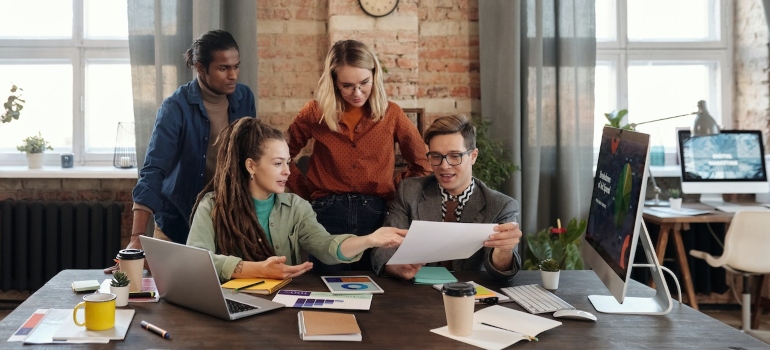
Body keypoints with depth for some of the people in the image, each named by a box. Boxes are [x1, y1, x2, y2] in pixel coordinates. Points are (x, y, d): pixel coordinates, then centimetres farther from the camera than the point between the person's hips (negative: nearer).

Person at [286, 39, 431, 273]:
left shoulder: (391, 114, 3)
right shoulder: (315, 113, 2)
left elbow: (423, 165, 10)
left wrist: (394, 189, 2)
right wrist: (306, 192, 5)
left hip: (376, 215, 1)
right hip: (328, 215, 0)